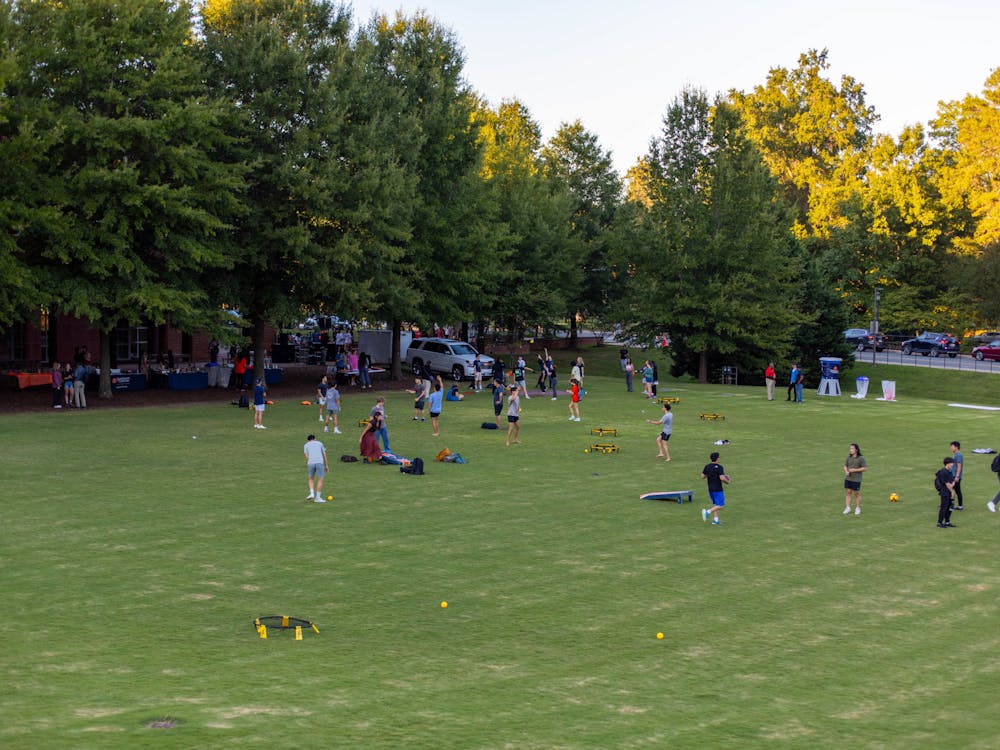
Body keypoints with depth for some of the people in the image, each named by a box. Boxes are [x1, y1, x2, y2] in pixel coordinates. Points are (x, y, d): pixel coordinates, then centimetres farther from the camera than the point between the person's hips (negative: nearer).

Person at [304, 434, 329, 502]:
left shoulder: (306, 445, 17)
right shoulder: (320, 443, 21)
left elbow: (307, 456, 7)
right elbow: (324, 455, 15)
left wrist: (307, 468, 12)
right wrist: (326, 466, 17)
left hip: (311, 463, 1)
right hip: (320, 462, 0)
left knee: (311, 479, 21)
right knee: (320, 480, 6)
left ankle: (312, 493, 4)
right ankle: (317, 498, 2)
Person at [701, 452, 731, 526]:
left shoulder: (707, 466, 2)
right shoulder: (719, 467, -17)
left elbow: (702, 476, 7)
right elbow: (722, 478, -24)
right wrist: (727, 481, -6)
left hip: (710, 489, 7)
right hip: (718, 489, -7)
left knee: (716, 504, 17)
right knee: (721, 505, -2)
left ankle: (716, 520, 12)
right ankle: (708, 512, -18)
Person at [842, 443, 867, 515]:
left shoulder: (861, 458, -10)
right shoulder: (848, 457, 5)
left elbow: (865, 468, -11)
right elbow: (845, 465, 16)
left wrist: (855, 470, -17)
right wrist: (846, 471, -6)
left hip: (856, 480, -5)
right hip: (848, 479, 5)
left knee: (857, 494, 5)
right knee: (848, 492, 6)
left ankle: (858, 509, 18)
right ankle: (848, 508, 14)